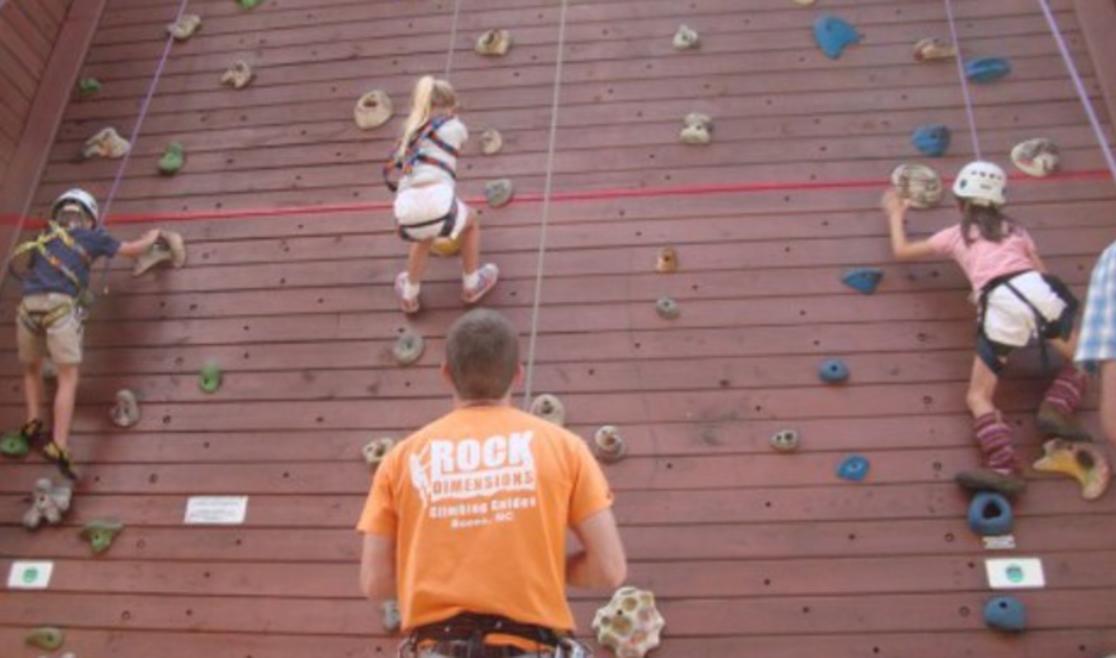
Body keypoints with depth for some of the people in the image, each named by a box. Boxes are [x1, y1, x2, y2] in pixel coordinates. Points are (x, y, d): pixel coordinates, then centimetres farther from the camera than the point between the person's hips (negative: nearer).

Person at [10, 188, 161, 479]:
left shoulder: (45, 237, 27)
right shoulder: (92, 236, 18)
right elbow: (134, 249, 27)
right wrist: (151, 237, 47)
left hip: (28, 305, 4)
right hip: (60, 305, -4)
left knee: (32, 370, 27)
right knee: (68, 379, -3)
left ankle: (33, 421, 11)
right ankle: (58, 445, -14)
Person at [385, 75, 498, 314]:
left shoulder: (411, 132, 29)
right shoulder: (455, 127, 19)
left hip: (407, 213, 4)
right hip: (437, 200, -4)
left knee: (424, 237, 38)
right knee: (471, 224, 30)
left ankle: (409, 296, 49)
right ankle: (471, 285, 43)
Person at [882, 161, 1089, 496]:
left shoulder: (956, 234, 25)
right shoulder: (1015, 229, 29)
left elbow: (901, 250, 32)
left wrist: (895, 214, 48)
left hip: (1000, 306, -2)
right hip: (1036, 290, 2)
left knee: (978, 397, 6)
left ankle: (1004, 469, -16)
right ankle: (1056, 408, -1)